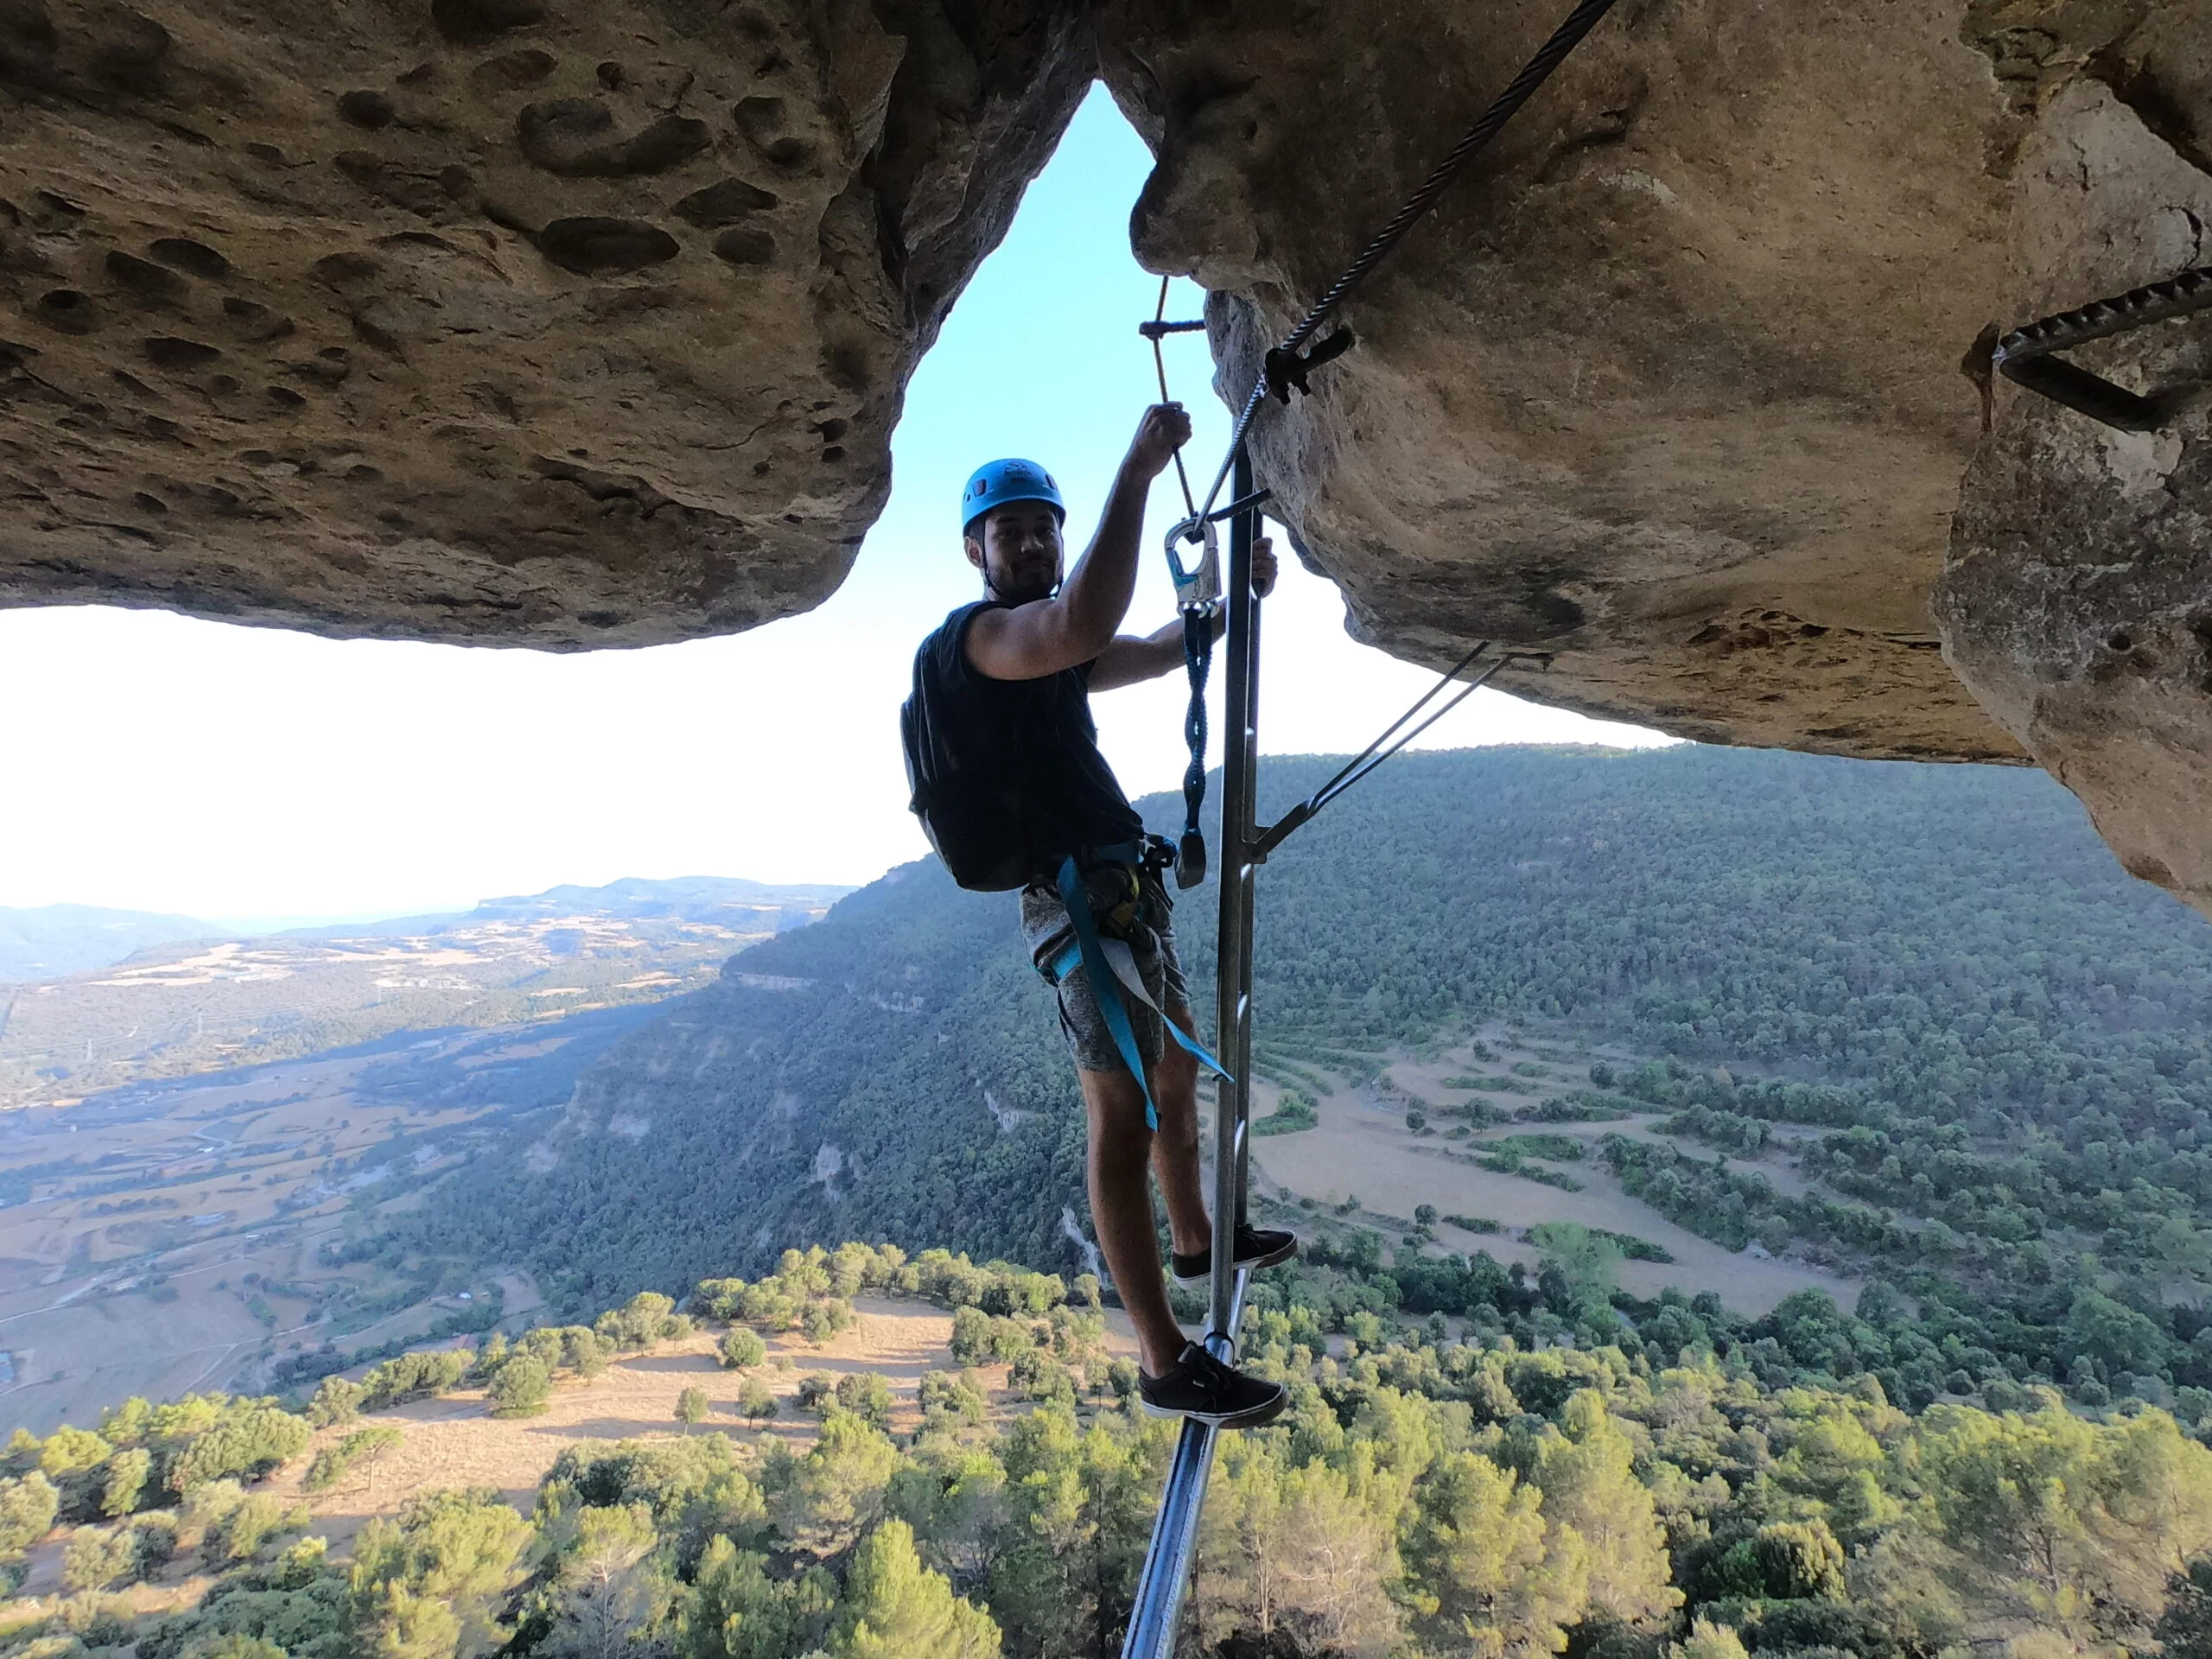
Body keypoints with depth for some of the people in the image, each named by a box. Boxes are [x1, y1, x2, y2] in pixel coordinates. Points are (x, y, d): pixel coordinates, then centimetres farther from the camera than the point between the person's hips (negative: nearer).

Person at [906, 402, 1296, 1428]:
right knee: (1123, 1123, -11)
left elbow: (1157, 654, 27)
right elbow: (1088, 624, -35)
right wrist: (1137, 470, -28)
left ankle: (1198, 1240, 46)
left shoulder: (1043, 650, 20)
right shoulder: (973, 637, -13)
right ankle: (1167, 1365, -5)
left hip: (1124, 900, 11)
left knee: (1176, 1074, 25)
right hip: (1084, 907, -11)